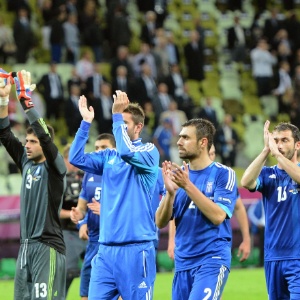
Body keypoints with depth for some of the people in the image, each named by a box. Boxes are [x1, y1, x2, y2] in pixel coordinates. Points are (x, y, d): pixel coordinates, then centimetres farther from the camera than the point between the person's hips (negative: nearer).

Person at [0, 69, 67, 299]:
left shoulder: (54, 166, -6)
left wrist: (26, 100, -21)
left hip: (48, 247, -8)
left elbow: (45, 136, -21)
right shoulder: (26, 163, 13)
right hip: (26, 246, 8)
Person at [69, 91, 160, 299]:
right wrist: (86, 122, 1)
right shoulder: (109, 156, 15)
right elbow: (77, 158, 6)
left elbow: (126, 151, -21)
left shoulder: (149, 151, -2)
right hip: (106, 249, 6)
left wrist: (117, 115, -14)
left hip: (136, 249, -6)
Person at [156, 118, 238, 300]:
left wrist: (188, 186, -20)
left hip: (212, 260, -6)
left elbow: (217, 216, -17)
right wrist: (170, 192, -13)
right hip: (183, 263, 6)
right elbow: (160, 222, 4)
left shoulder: (224, 174, -5)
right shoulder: (177, 175, 9)